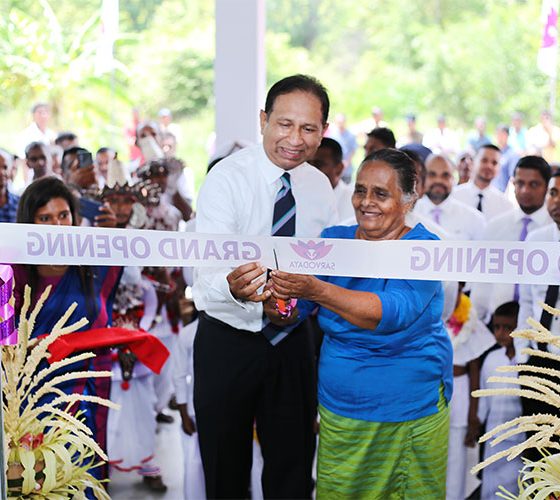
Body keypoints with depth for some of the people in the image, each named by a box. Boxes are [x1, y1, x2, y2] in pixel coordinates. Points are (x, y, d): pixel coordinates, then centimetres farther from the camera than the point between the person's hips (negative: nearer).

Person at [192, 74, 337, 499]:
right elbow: (208, 275, -28)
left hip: (294, 341, 4)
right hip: (229, 341, -4)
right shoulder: (226, 178, -16)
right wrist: (233, 288, -49)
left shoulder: (320, 186, 0)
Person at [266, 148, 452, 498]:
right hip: (339, 409, 4)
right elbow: (295, 311, -3)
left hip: (410, 413, -4)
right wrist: (279, 308, -27)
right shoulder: (333, 240, 0)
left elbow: (392, 311, -31)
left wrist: (316, 290, -42)